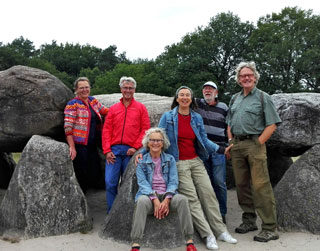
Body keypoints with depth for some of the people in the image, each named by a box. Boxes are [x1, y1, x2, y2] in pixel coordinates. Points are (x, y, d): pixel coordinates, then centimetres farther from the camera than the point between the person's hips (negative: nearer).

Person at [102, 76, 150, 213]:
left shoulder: (141, 108, 9)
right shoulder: (114, 108, 14)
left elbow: (145, 129, 2)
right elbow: (106, 130, 8)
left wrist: (135, 147, -8)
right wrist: (107, 150, -2)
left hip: (131, 151, -1)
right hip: (114, 150, 2)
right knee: (110, 182, -5)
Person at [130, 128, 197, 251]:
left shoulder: (170, 159, 11)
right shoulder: (141, 161, 8)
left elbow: (173, 182, 3)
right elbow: (143, 183, -4)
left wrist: (166, 200, -15)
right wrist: (155, 200, -20)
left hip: (167, 196, 1)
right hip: (149, 196, -1)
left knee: (182, 199, -30)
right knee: (142, 201, -35)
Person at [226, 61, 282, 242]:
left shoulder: (263, 97, 1)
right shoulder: (234, 99, 18)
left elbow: (272, 125, -5)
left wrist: (258, 143, -11)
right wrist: (231, 142, 9)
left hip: (254, 144, -6)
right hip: (236, 146, 6)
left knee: (261, 186, -10)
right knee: (242, 184, 9)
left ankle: (270, 228, -4)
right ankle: (249, 221, 22)